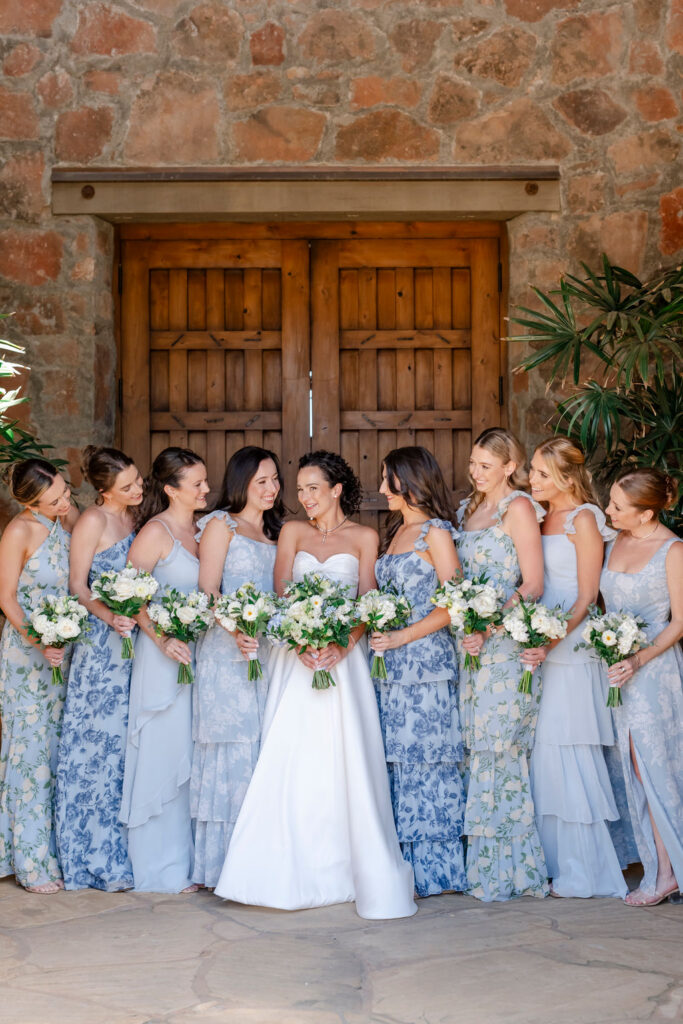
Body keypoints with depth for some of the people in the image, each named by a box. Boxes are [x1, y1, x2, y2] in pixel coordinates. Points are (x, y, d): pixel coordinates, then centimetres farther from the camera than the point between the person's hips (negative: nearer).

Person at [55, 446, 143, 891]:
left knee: (123, 743, 8)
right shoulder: (93, 521, -8)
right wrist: (109, 616, -23)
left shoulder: (133, 516, 13)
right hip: (101, 642, -7)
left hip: (133, 638, 7)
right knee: (98, 741, -4)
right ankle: (96, 858, 4)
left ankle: (118, 851, 14)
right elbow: (77, 587, -10)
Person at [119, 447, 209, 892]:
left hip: (200, 653, 7)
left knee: (192, 759, 11)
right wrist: (162, 639, -22)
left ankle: (189, 861, 20)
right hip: (166, 655, -7)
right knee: (164, 756, 0)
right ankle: (162, 869, 9)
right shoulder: (156, 532, -11)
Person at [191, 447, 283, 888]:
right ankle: (222, 864, -3)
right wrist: (236, 631, -22)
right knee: (232, 750, -8)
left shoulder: (275, 533, 19)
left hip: (269, 652, 6)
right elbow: (207, 593, -7)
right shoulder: (221, 525, 2)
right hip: (228, 653, -6)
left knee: (265, 751, 4)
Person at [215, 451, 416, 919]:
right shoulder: (293, 532, 13)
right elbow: (281, 590, 2)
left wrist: (343, 644, -19)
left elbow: (367, 599, -1)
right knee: (290, 760, -4)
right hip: (296, 652, 2)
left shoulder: (364, 537, 8)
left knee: (345, 760, -7)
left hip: (343, 654, -2)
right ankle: (295, 873, 2)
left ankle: (348, 870, -3)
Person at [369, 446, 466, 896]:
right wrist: (374, 631, 6)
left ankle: (434, 868, 3)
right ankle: (403, 863, 13)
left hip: (425, 660, -8)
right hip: (391, 665, 8)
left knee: (424, 758, -4)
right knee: (396, 761, 7)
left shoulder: (436, 532, -6)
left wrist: (402, 637, -15)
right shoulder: (396, 532, 18)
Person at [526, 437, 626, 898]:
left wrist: (550, 642, -22)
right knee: (545, 754, 7)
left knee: (568, 754, -5)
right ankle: (556, 862, 15)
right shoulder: (543, 520, 15)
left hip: (571, 649, -7)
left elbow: (586, 597, -12)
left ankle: (585, 871, 3)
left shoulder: (583, 519, -7)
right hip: (540, 647, 7)